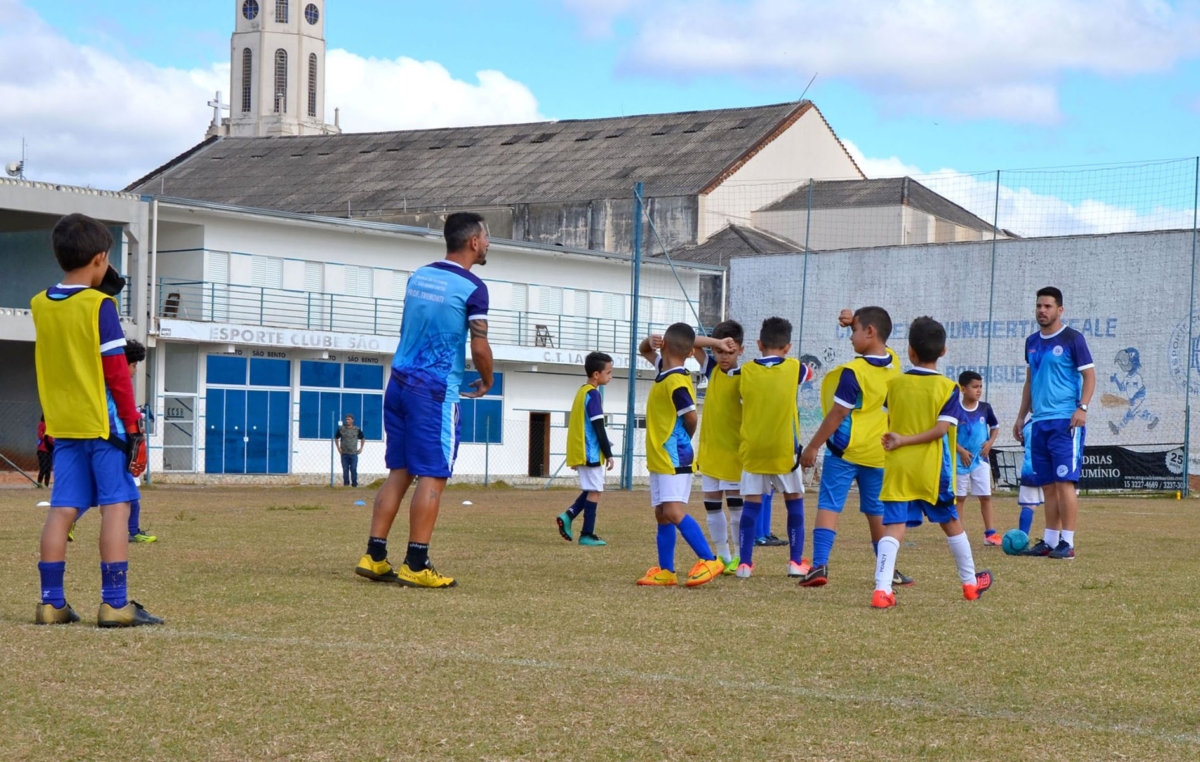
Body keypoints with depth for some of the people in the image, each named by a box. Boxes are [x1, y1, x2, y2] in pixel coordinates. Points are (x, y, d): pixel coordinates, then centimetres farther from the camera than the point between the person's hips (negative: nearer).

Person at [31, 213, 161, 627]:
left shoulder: (40, 305, 7)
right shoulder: (100, 305, -10)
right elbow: (117, 373, -11)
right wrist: (134, 426, -7)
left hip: (62, 424, 6)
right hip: (103, 422, -6)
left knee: (62, 510, 6)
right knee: (115, 506, -4)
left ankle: (51, 601, 6)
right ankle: (115, 603, -7)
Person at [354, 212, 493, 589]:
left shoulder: (418, 276, 12)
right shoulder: (473, 288, -10)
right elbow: (479, 348, -12)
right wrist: (486, 382, 7)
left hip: (399, 383, 7)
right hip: (436, 391, -7)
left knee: (398, 472, 11)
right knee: (432, 477, -3)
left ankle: (374, 557, 9)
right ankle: (416, 566, -5)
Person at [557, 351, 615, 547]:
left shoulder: (582, 392, 13)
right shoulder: (593, 394, -15)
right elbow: (599, 428, -17)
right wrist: (608, 454, -12)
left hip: (580, 451, 9)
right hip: (591, 452, -9)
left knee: (591, 488, 18)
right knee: (594, 491, -2)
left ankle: (568, 515, 3)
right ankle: (587, 535, 0)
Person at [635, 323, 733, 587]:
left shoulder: (676, 382, -19)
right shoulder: (665, 371, 8)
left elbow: (691, 418, -16)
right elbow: (644, 350, 24)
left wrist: (683, 440, 3)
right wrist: (650, 341, 3)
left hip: (674, 460, -10)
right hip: (660, 459, 10)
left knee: (673, 512, -17)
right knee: (661, 514, 10)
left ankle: (710, 561, -15)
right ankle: (665, 571, 14)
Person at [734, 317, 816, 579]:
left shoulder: (746, 371, -2)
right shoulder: (793, 368, -3)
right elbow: (809, 373, 19)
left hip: (753, 449, 1)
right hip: (784, 449, -1)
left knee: (752, 504, 4)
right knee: (794, 502, 12)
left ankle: (745, 562, 1)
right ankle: (796, 561, 11)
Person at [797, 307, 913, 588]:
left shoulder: (853, 372, -16)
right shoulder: (893, 363, 3)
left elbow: (838, 414, -15)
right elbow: (876, 341, 26)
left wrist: (812, 446, -9)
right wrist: (856, 320, 10)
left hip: (845, 451, -6)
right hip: (879, 452, 6)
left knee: (829, 506, -4)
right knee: (877, 511, 15)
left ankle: (820, 565, -15)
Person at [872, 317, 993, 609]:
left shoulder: (894, 384, 1)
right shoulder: (947, 388, -4)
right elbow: (941, 429, -13)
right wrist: (905, 440, -12)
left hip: (897, 467, 1)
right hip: (932, 470, -1)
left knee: (893, 526, -5)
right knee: (951, 523, 17)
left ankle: (882, 588, -22)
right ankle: (971, 582, 32)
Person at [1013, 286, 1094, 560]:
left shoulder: (1072, 339, -4)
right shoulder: (1032, 342, 15)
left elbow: (1089, 375, -6)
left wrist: (1082, 407, -18)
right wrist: (1021, 417, 20)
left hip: (1065, 421, -7)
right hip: (1040, 422, 7)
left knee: (1064, 481, -10)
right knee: (1048, 485, 9)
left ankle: (1067, 543, -8)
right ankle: (1050, 540, 13)